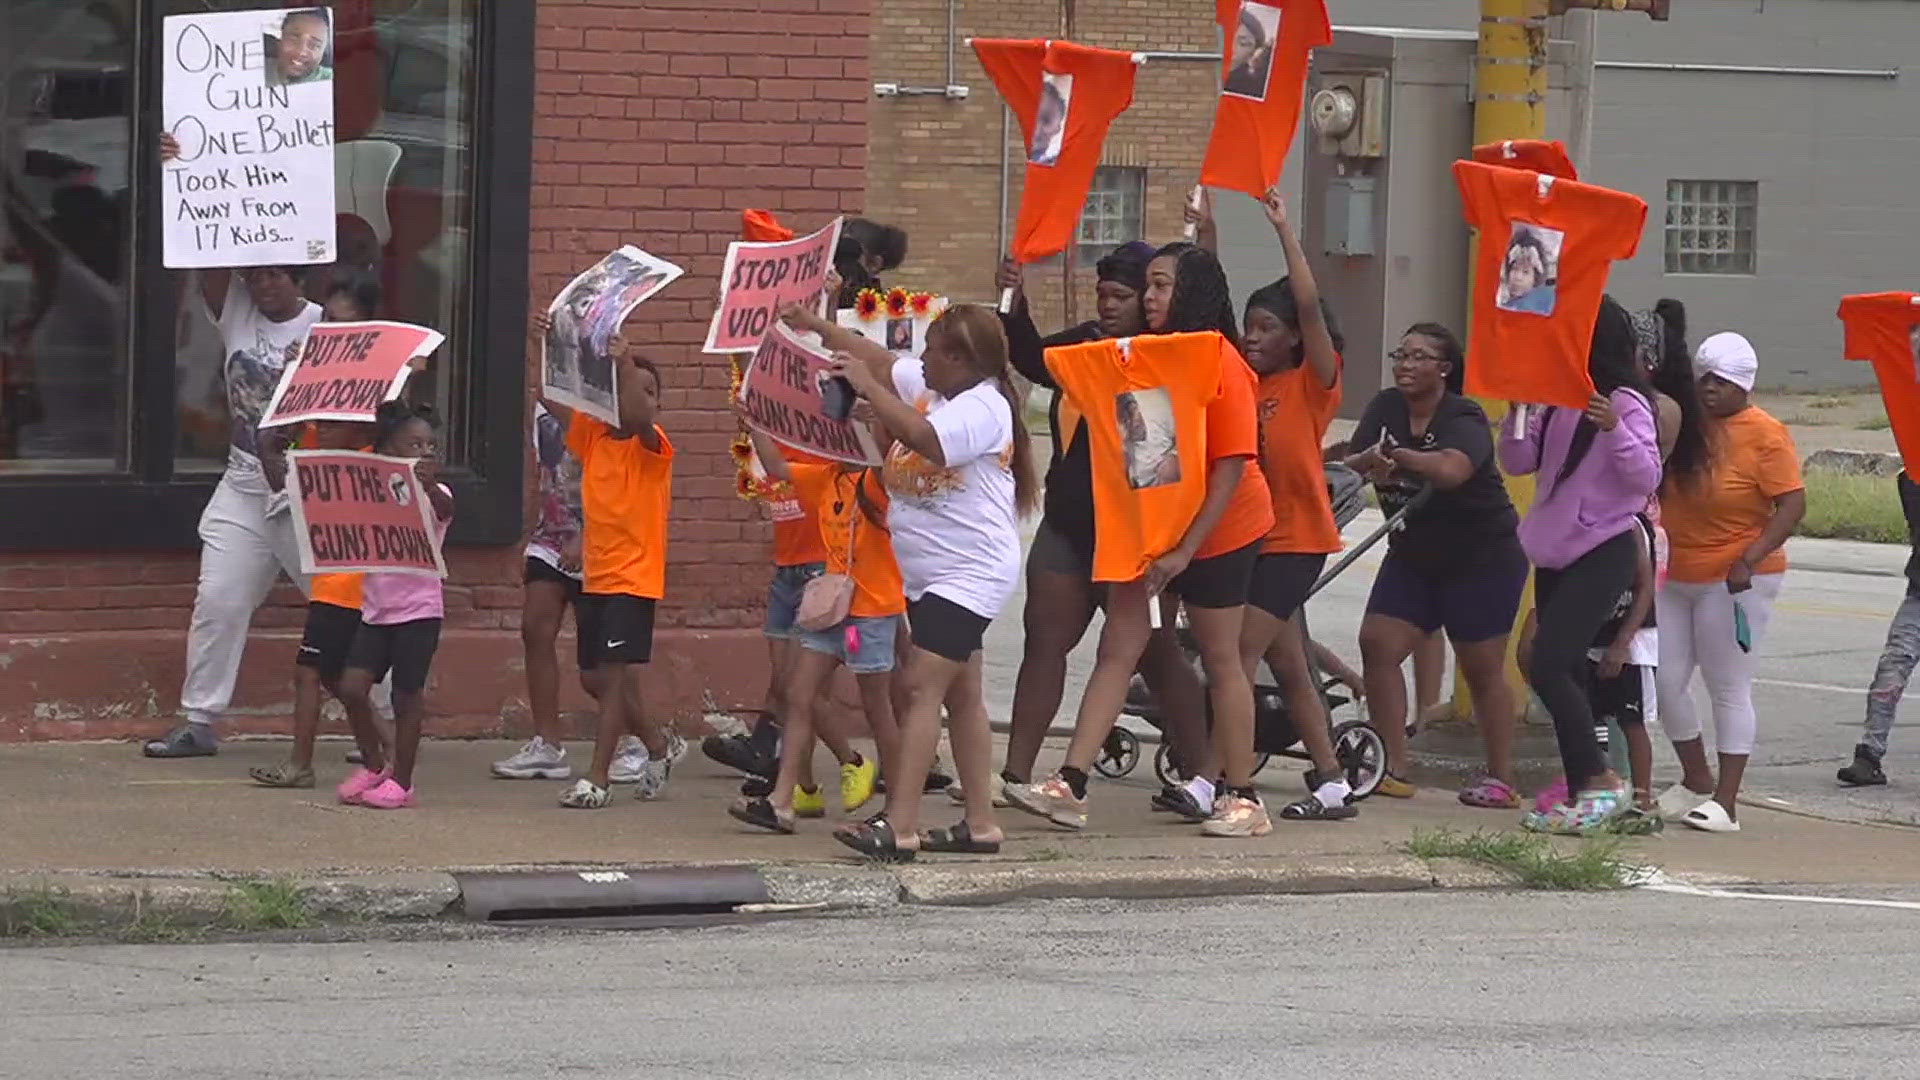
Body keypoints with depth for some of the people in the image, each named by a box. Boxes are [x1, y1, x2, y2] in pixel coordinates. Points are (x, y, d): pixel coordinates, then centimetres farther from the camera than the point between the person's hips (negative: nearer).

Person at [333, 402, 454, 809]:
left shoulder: (434, 494, -5)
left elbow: (444, 509, -29)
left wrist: (427, 486, -50)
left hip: (419, 610, -4)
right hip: (376, 608, 4)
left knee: (406, 696, 0)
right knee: (351, 687, -5)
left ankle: (401, 780, 12)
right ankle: (375, 763, 15)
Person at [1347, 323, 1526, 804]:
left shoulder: (1465, 420, -19)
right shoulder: (1386, 407, 1)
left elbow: (1451, 470, -40)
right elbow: (1354, 462, -11)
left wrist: (1396, 455, -33)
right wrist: (1372, 464, -33)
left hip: (1483, 560, -6)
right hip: (1412, 556, 6)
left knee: (1483, 669, 1)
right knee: (1377, 644, -8)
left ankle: (1501, 779, 11)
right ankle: (1392, 769, -5)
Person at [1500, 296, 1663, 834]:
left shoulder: (1625, 404, -11)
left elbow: (1647, 478, -17)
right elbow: (1518, 462, 10)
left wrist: (1615, 430, -31)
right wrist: (1519, 411, -5)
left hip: (1603, 553, -8)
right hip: (1556, 553, 8)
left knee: (1549, 666, -19)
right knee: (1564, 672, 8)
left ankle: (1600, 780, -12)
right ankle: (1582, 793, 13)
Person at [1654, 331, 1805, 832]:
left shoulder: (1764, 434, -11)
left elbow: (1793, 504, -16)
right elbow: (1660, 490, 18)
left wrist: (1750, 560, -26)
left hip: (1734, 583, -7)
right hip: (1678, 579, 7)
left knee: (1729, 689, -3)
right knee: (1664, 681, 6)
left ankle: (1726, 802, 0)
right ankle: (1695, 781, 24)